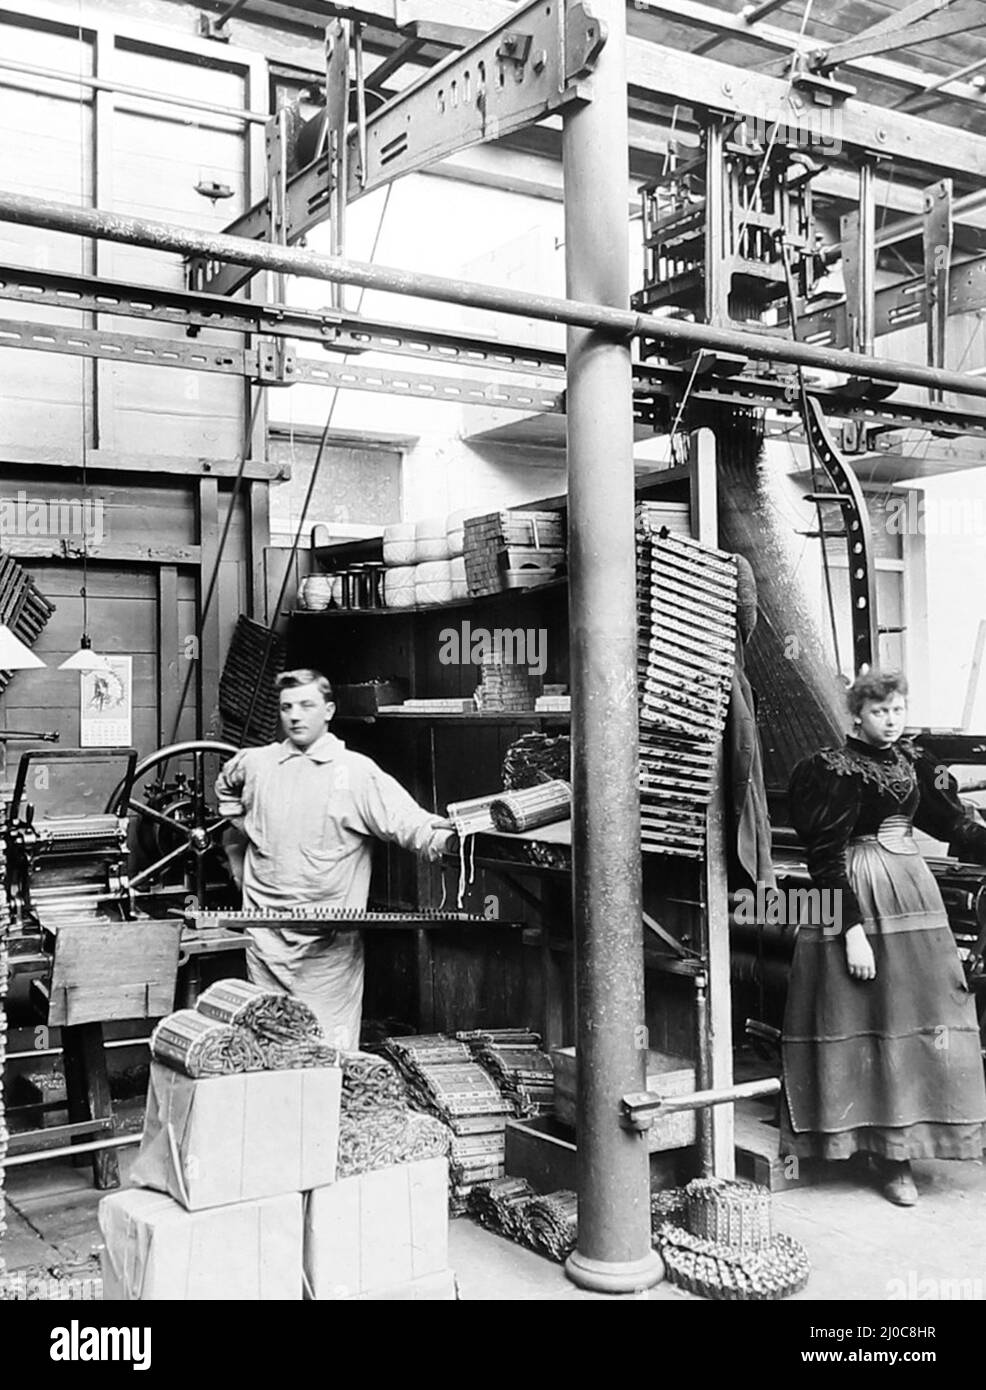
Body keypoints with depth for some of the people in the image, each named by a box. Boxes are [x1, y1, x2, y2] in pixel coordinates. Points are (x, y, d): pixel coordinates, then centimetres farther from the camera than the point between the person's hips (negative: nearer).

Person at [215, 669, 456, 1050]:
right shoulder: (254, 763, 7)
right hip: (265, 935, 4)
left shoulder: (357, 771, -6)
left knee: (330, 1050, 0)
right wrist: (246, 827, 17)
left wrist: (438, 837, -34)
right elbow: (226, 789, 30)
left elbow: (405, 820, -16)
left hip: (330, 941, -4)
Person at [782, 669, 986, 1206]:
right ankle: (889, 1153, 7)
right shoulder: (836, 770, -11)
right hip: (861, 898, -7)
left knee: (918, 1012, 8)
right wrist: (852, 930, -20)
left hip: (913, 888, 7)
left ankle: (896, 1141, 19)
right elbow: (827, 856, -15)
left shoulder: (912, 760, 10)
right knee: (874, 1017, -3)